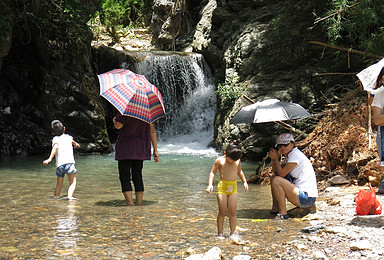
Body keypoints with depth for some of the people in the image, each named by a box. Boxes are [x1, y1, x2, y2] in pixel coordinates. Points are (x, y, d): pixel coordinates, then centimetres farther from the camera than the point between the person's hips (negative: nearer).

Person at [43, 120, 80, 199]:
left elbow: (55, 147, -14)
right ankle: (70, 196, -21)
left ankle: (56, 196, 12)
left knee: (59, 184, 17)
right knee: (73, 182, -1)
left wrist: (50, 159, -22)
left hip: (59, 164, 1)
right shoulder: (68, 137, 19)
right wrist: (76, 144, 69)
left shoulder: (55, 139, 9)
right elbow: (73, 141, 45)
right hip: (69, 162, -1)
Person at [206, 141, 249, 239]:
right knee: (222, 212, -3)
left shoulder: (237, 161, 8)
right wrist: (210, 184, -9)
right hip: (222, 186, -3)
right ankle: (220, 233, 5)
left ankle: (232, 233, 6)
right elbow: (212, 172, 2)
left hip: (233, 187, 3)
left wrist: (244, 182, 21)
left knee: (232, 212, 0)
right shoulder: (220, 160, -4)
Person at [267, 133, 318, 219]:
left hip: (307, 198, -10)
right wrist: (273, 159, 4)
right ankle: (275, 208, 16)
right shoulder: (289, 156, 15)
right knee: (273, 178, 16)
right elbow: (276, 172, 17)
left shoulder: (295, 154, -14)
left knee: (276, 180, -21)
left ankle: (283, 213, -15)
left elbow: (282, 173, -17)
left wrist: (276, 159, -5)